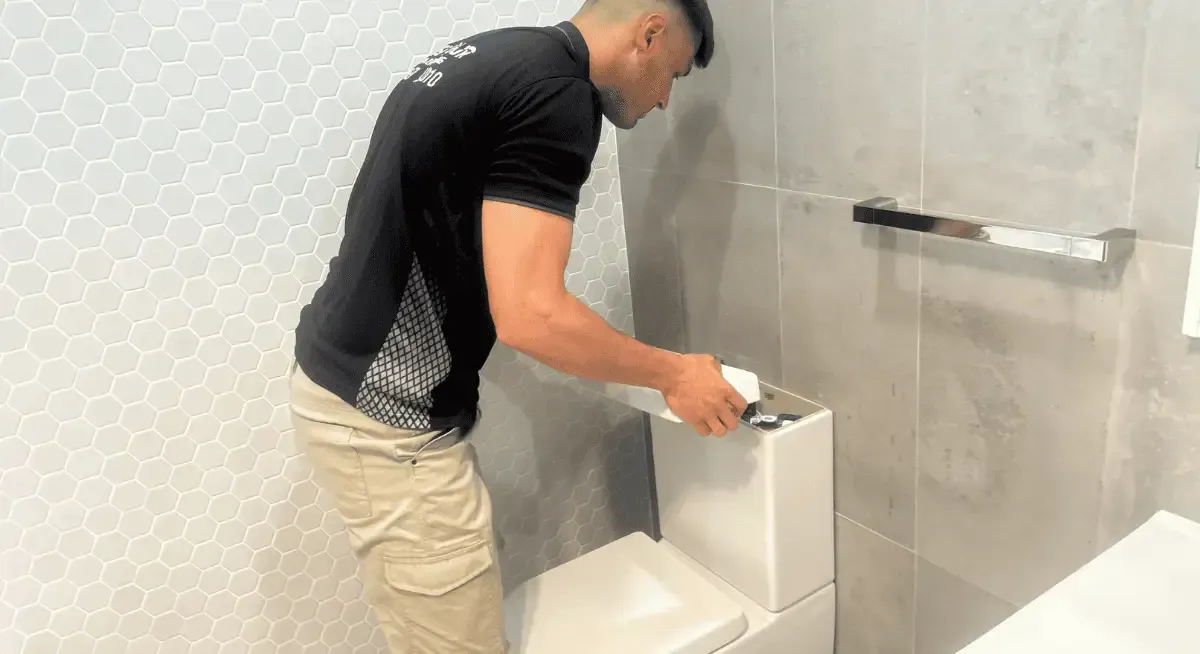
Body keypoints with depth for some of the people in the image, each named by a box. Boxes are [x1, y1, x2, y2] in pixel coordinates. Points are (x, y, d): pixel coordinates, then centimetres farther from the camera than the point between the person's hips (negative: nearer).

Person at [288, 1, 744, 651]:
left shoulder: (495, 58, 12)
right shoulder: (557, 90, -18)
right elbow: (531, 316, -26)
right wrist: (671, 373, -10)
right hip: (388, 422, -10)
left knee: (472, 599, 21)